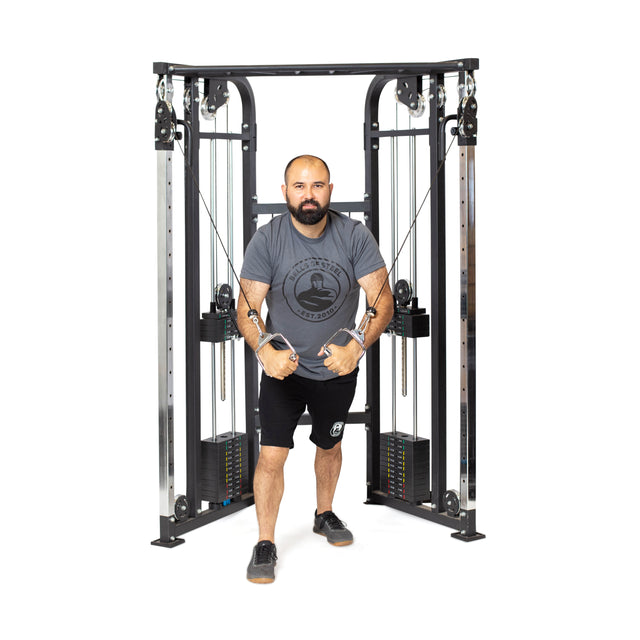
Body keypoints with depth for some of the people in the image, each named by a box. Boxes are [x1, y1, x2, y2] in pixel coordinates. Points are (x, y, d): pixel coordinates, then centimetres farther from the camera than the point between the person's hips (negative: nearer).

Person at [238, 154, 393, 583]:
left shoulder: (355, 236, -15)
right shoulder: (267, 239, -16)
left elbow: (382, 299, -15)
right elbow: (247, 307, -13)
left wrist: (355, 346, -31)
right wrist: (265, 351, -31)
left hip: (338, 370, 2)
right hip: (283, 368, -2)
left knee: (330, 446, 21)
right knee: (271, 456, -8)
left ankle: (325, 515, 46)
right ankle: (265, 544, 9)